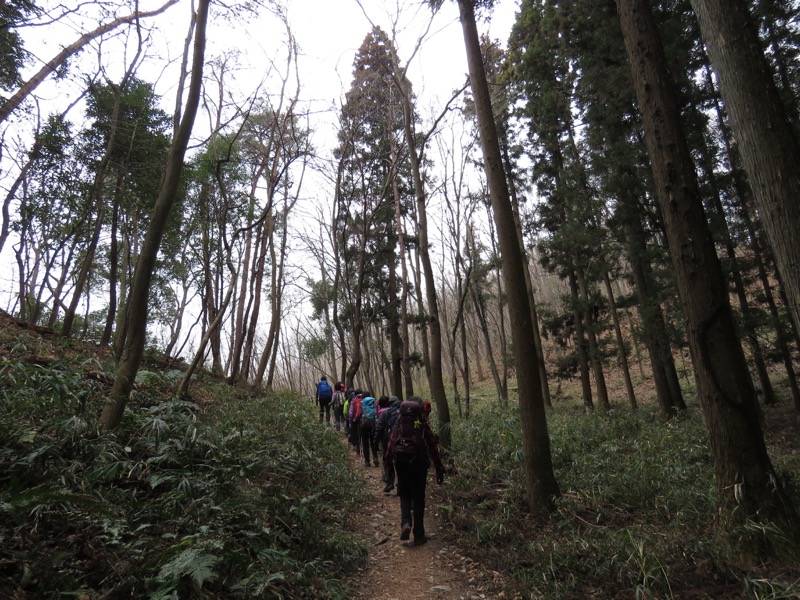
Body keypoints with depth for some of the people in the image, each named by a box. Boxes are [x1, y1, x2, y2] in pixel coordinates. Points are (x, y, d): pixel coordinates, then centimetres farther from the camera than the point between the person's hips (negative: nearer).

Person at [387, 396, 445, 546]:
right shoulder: (423, 423, 1)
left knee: (404, 494, 19)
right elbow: (433, 447, 0)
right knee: (418, 498, 11)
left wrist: (392, 458, 13)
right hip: (418, 462, -1)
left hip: (400, 461, 1)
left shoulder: (398, 422, 6)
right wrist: (439, 469, 4)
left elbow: (391, 444, 3)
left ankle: (405, 523, -5)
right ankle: (419, 535, 14)